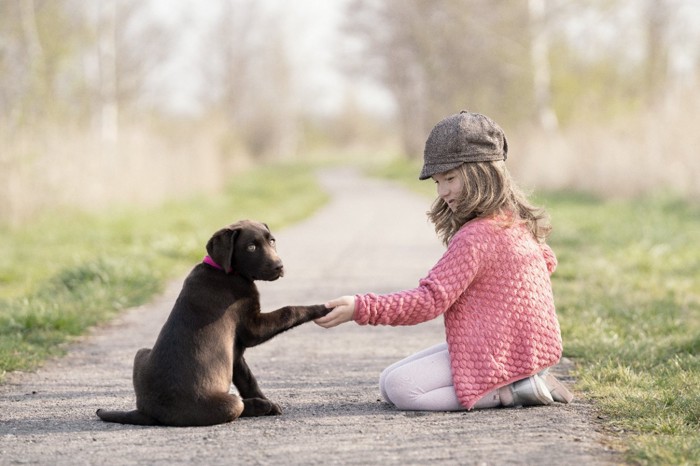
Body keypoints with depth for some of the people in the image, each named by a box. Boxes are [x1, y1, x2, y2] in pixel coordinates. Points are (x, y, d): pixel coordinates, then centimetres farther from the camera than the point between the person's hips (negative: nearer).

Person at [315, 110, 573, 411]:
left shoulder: (474, 237, -21)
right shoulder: (515, 219, 8)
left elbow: (430, 300, -24)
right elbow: (547, 262, 26)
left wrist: (360, 308, -28)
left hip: (500, 354, -10)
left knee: (397, 387, -16)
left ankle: (513, 392, -13)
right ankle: (521, 382, 3)